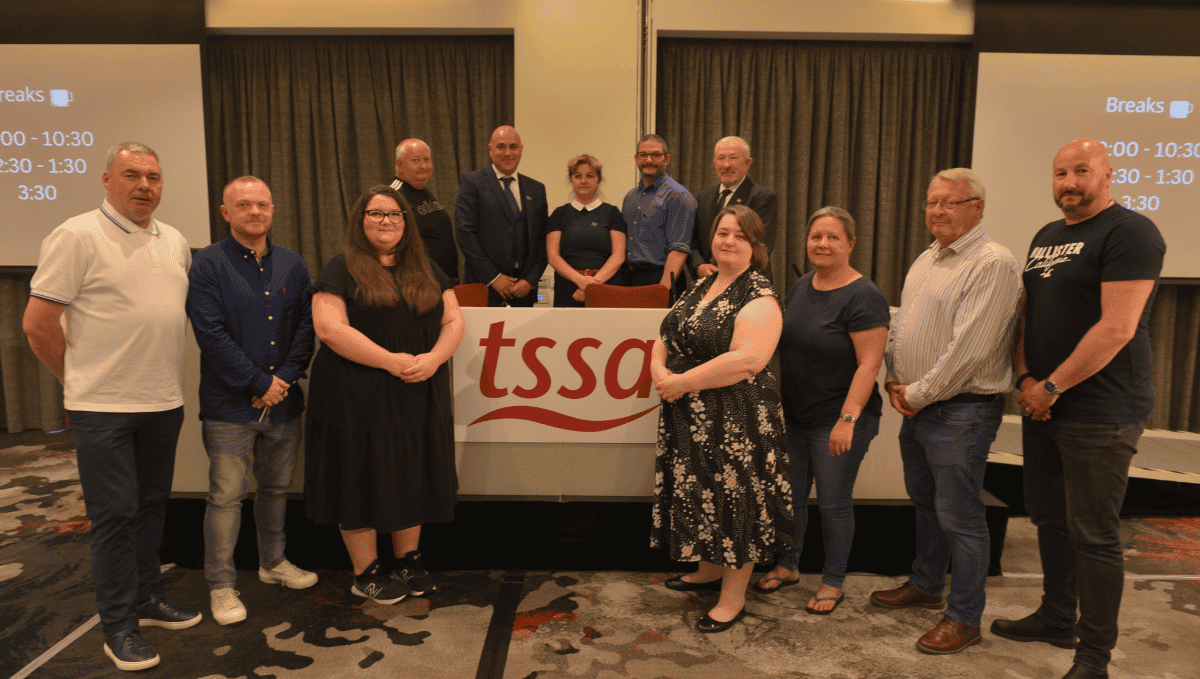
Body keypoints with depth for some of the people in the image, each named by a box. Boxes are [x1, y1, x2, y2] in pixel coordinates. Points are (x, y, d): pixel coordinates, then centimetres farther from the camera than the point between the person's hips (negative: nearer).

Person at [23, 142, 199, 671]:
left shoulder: (176, 243, 10)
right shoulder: (77, 236, -9)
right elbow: (38, 323, -9)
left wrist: (161, 374, 14)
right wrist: (81, 380, 0)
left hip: (164, 401, 6)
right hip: (103, 407, -6)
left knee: (151, 505, 16)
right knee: (114, 513, 1)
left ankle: (148, 600, 31)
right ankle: (119, 627, 15)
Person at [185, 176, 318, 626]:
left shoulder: (292, 265, 8)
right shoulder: (209, 265, -6)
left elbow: (306, 327, 5)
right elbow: (211, 334, -13)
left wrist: (284, 378, -8)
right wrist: (259, 384, -14)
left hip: (283, 401, 5)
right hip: (230, 404, -4)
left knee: (277, 487, 17)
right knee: (226, 496, 2)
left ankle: (273, 562, 35)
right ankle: (221, 585, 16)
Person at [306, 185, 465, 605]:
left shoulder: (427, 270, 13)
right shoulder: (342, 270, -2)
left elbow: (454, 320, 8)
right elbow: (330, 329, -14)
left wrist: (434, 357, -12)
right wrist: (390, 360, -19)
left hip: (419, 395, 4)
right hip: (359, 398, -4)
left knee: (412, 478, 12)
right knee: (363, 479, 5)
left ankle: (409, 561, 28)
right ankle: (366, 573, 20)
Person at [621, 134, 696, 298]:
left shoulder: (679, 196, -5)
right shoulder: (630, 196, 17)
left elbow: (679, 249, -14)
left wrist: (664, 286, -24)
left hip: (657, 277, -6)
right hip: (626, 277, 6)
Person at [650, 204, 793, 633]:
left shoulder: (759, 299, -13)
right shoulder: (701, 287, 12)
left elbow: (747, 360, -27)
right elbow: (667, 337, 15)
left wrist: (682, 382, -21)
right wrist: (659, 370, -8)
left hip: (735, 422, -8)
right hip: (687, 416, 8)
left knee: (733, 501, 4)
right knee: (700, 495, 19)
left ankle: (733, 597, 20)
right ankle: (710, 571, 40)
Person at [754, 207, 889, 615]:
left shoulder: (863, 297, -15)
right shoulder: (801, 287, 8)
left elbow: (868, 364, -19)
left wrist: (848, 419, -24)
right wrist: (775, 400, 16)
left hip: (836, 420, -7)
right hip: (793, 415, 7)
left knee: (834, 502, 6)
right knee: (789, 494, 16)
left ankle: (833, 583, 25)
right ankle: (788, 566, 35)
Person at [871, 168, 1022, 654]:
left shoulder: (993, 263, -15)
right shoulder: (925, 260, 13)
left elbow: (969, 347, -22)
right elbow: (901, 326, 17)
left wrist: (918, 393, -15)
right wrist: (895, 382, 3)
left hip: (961, 410, -9)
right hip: (916, 407, 9)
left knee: (959, 517, 0)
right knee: (925, 502, 20)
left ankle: (965, 618, 15)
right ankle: (926, 586, 37)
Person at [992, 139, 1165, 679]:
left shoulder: (1129, 232, -11)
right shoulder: (1045, 238, 14)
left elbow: (1117, 328, -19)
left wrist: (1051, 387, -15)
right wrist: (1025, 378, 1)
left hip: (1099, 413, -8)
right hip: (1043, 407, 8)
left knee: (1093, 535, 0)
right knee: (1050, 519, 17)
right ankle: (1056, 618, 33)